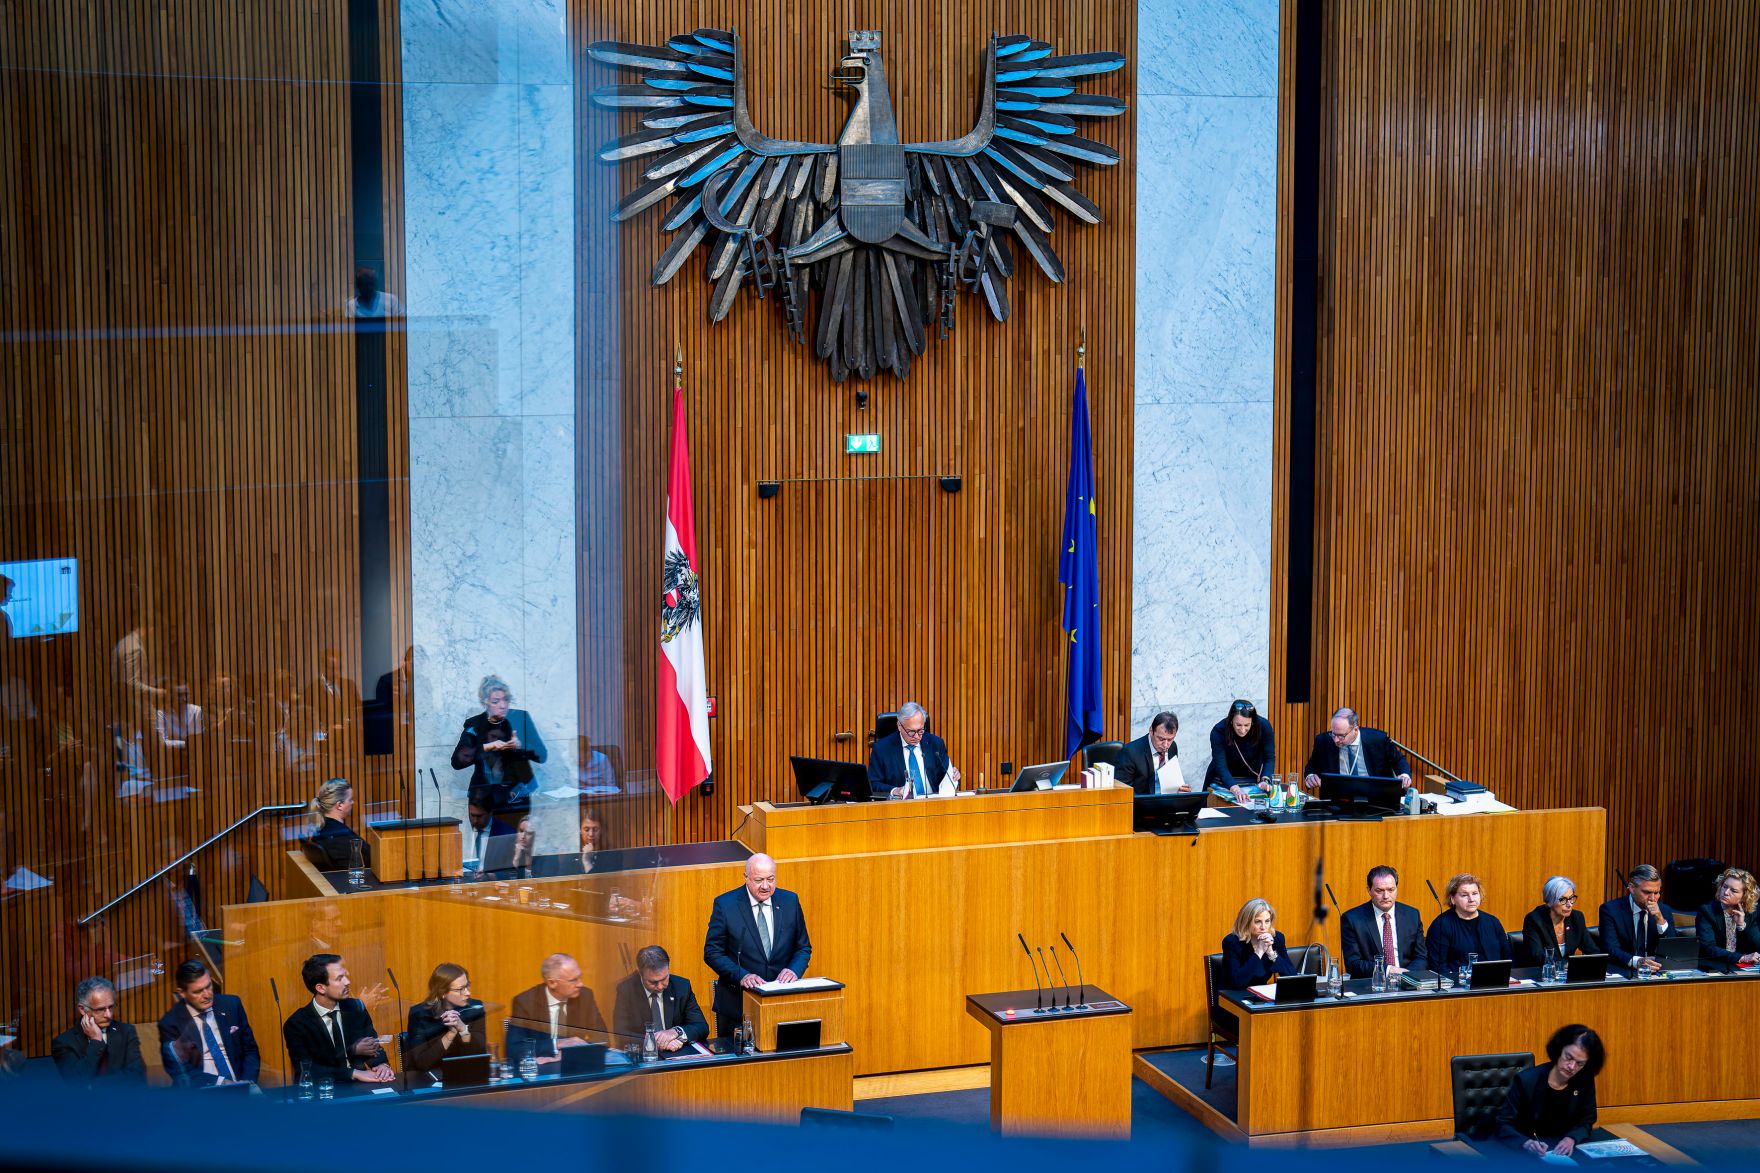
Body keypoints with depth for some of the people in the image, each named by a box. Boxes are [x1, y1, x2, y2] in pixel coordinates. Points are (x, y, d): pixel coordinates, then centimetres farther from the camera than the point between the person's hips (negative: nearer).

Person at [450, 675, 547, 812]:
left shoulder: (521, 719, 4)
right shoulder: (474, 725, 4)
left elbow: (542, 755, 0)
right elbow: (456, 761, -7)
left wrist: (520, 746, -17)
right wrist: (486, 747, -17)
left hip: (518, 789, -1)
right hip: (486, 794, 1)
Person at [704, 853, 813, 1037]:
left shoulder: (790, 901, 3)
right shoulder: (725, 904, -6)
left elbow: (803, 947, 9)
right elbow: (712, 952, -7)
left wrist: (794, 970, -12)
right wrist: (741, 975, -21)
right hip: (737, 1004, -2)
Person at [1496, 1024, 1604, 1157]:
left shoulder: (1585, 1081, -1)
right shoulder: (1527, 1081, -11)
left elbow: (1586, 1122, 9)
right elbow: (1503, 1125, -9)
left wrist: (1571, 1139, -13)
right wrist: (1526, 1143, -28)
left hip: (1563, 1152, 2)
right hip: (1525, 1155, -2)